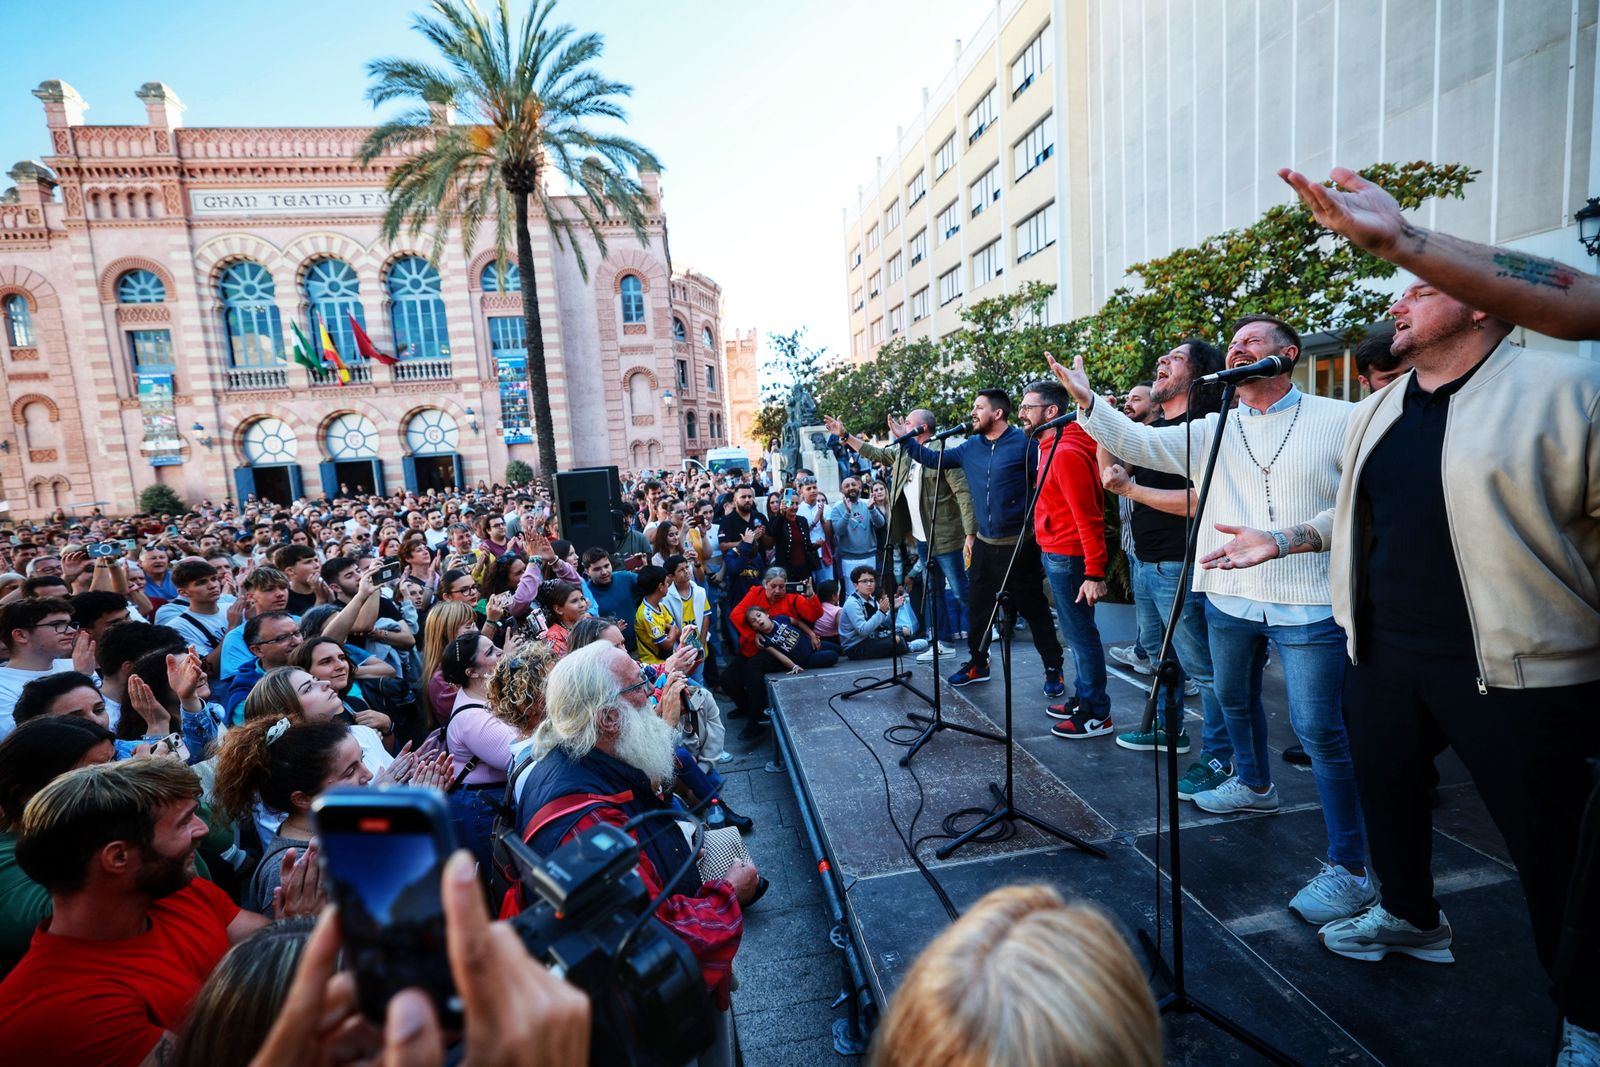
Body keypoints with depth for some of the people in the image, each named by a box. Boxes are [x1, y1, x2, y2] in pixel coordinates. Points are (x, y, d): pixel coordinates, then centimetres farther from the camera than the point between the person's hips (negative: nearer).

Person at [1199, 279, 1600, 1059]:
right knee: (1386, 792, 21)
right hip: (1383, 656, 6)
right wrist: (1284, 538, 8)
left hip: (1516, 670, -6)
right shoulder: (1377, 411, 10)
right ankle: (1410, 916, 47)